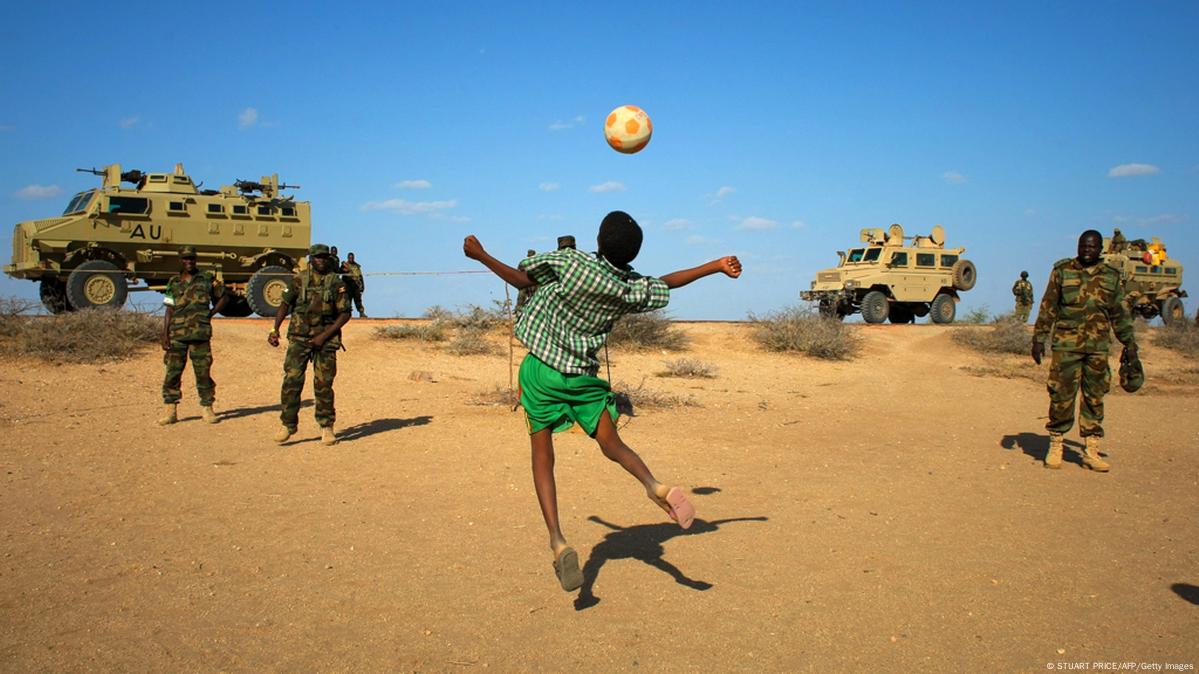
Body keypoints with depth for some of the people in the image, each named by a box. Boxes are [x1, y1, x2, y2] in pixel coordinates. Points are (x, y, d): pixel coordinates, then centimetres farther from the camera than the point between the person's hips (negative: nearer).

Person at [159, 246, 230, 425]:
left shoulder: (207, 279, 5)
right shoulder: (173, 283, 9)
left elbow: (224, 297, 17)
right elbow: (169, 311, 7)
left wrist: (211, 313, 4)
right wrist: (165, 335, 0)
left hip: (200, 334, -1)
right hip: (177, 335, 1)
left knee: (203, 373, 2)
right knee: (172, 372, 0)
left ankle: (207, 408, 13)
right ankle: (170, 411, 8)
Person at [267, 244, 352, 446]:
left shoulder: (336, 283, 0)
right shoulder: (298, 280, 4)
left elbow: (345, 314, -1)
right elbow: (285, 304, 12)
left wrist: (324, 336, -9)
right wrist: (275, 329, 0)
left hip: (325, 339, -1)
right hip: (299, 338, 1)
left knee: (323, 384, 1)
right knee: (292, 380, -7)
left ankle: (327, 426, 14)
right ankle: (288, 424, 5)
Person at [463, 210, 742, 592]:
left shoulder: (570, 262, -13)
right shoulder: (630, 289, -3)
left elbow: (521, 279, -3)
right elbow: (668, 284, 13)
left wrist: (481, 256, 13)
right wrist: (717, 266, 27)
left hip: (540, 370, -2)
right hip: (584, 376, 2)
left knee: (542, 457, 5)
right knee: (611, 443, 14)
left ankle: (558, 542, -8)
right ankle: (655, 486, -15)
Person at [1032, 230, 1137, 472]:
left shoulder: (1111, 275, 9)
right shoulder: (1062, 271, 2)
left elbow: (1120, 313, 15)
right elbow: (1047, 307, 2)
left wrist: (1129, 343, 13)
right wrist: (1039, 339, -2)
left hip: (1098, 346, 3)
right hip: (1066, 344, -3)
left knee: (1095, 398, 6)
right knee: (1061, 397, -2)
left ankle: (1091, 451, 13)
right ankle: (1055, 447, 10)